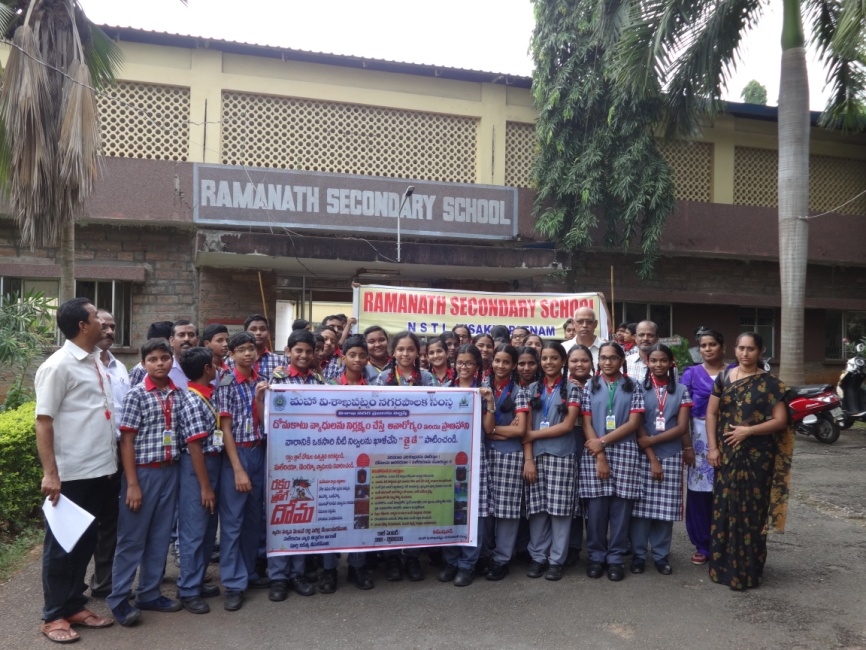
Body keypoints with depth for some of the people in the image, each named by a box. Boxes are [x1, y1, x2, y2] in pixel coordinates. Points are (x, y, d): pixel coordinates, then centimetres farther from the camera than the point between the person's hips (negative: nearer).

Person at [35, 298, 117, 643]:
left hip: (98, 471, 8)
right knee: (61, 546, 6)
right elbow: (43, 422, -15)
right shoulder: (58, 365, -13)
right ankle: (53, 616, 19)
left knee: (85, 543, 16)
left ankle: (75, 606, 29)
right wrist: (50, 473, -19)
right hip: (70, 474, -7)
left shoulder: (97, 363, 11)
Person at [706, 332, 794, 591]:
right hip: (726, 454, 3)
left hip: (757, 455, -3)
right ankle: (723, 566, 18)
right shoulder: (723, 377, 6)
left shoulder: (770, 383, -2)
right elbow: (711, 413, 6)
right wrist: (713, 448, -2)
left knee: (750, 510, 1)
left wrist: (748, 430, -17)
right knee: (724, 508, 6)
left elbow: (780, 420, -6)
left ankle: (747, 570, 12)